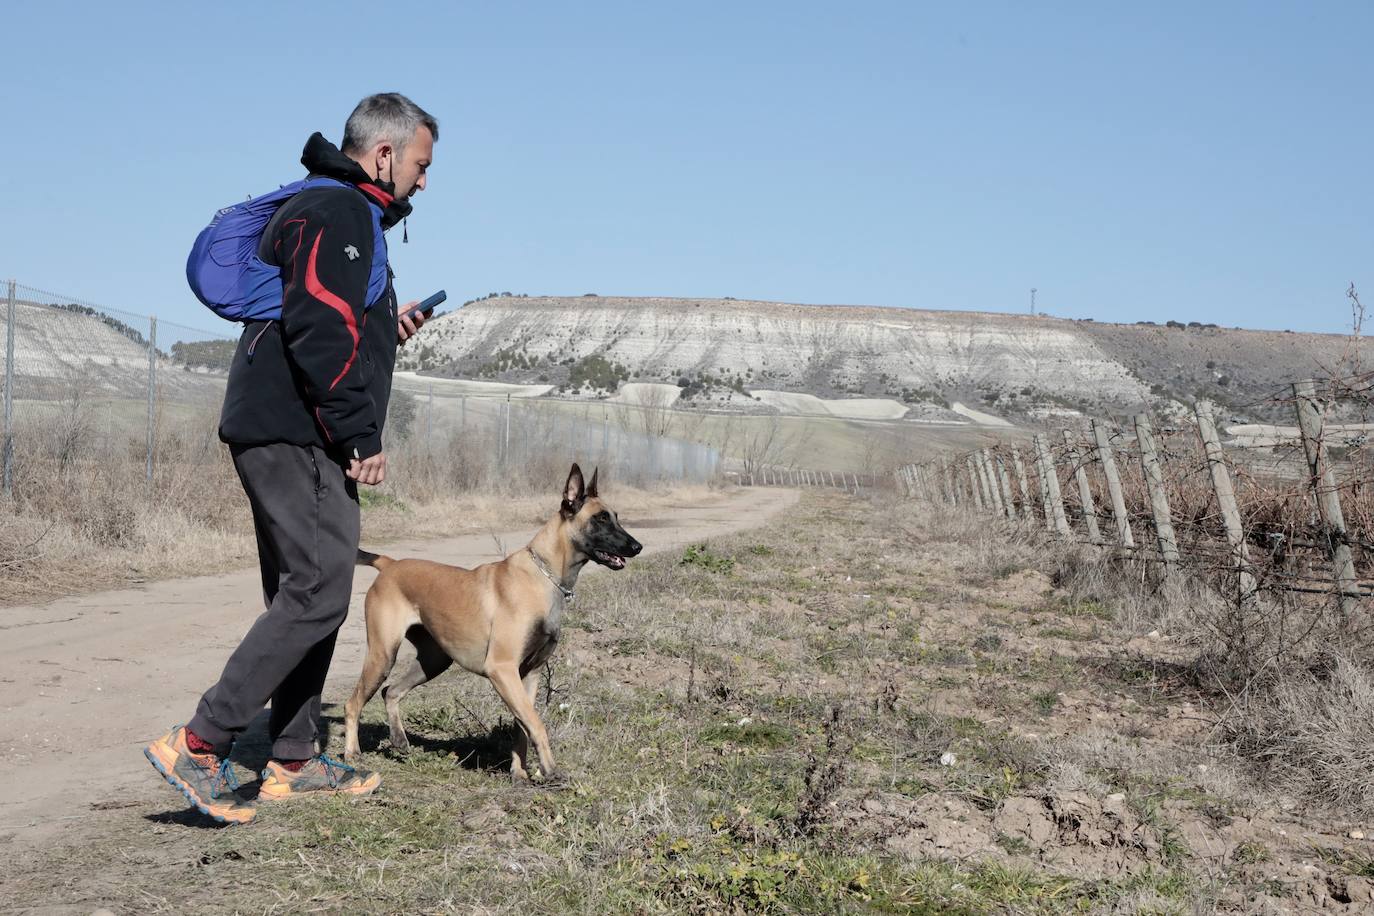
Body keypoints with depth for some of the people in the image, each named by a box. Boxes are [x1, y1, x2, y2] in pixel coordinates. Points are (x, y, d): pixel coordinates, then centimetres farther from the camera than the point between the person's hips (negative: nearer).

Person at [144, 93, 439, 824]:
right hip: (297, 436, -11)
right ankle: (199, 745, -10)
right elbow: (319, 335, -22)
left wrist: (385, 332, 15)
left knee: (305, 596, 12)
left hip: (283, 435, 11)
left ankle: (293, 762, 18)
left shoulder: (339, 212, 23)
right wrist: (364, 435, -19)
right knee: (317, 594, -12)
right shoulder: (338, 212, -10)